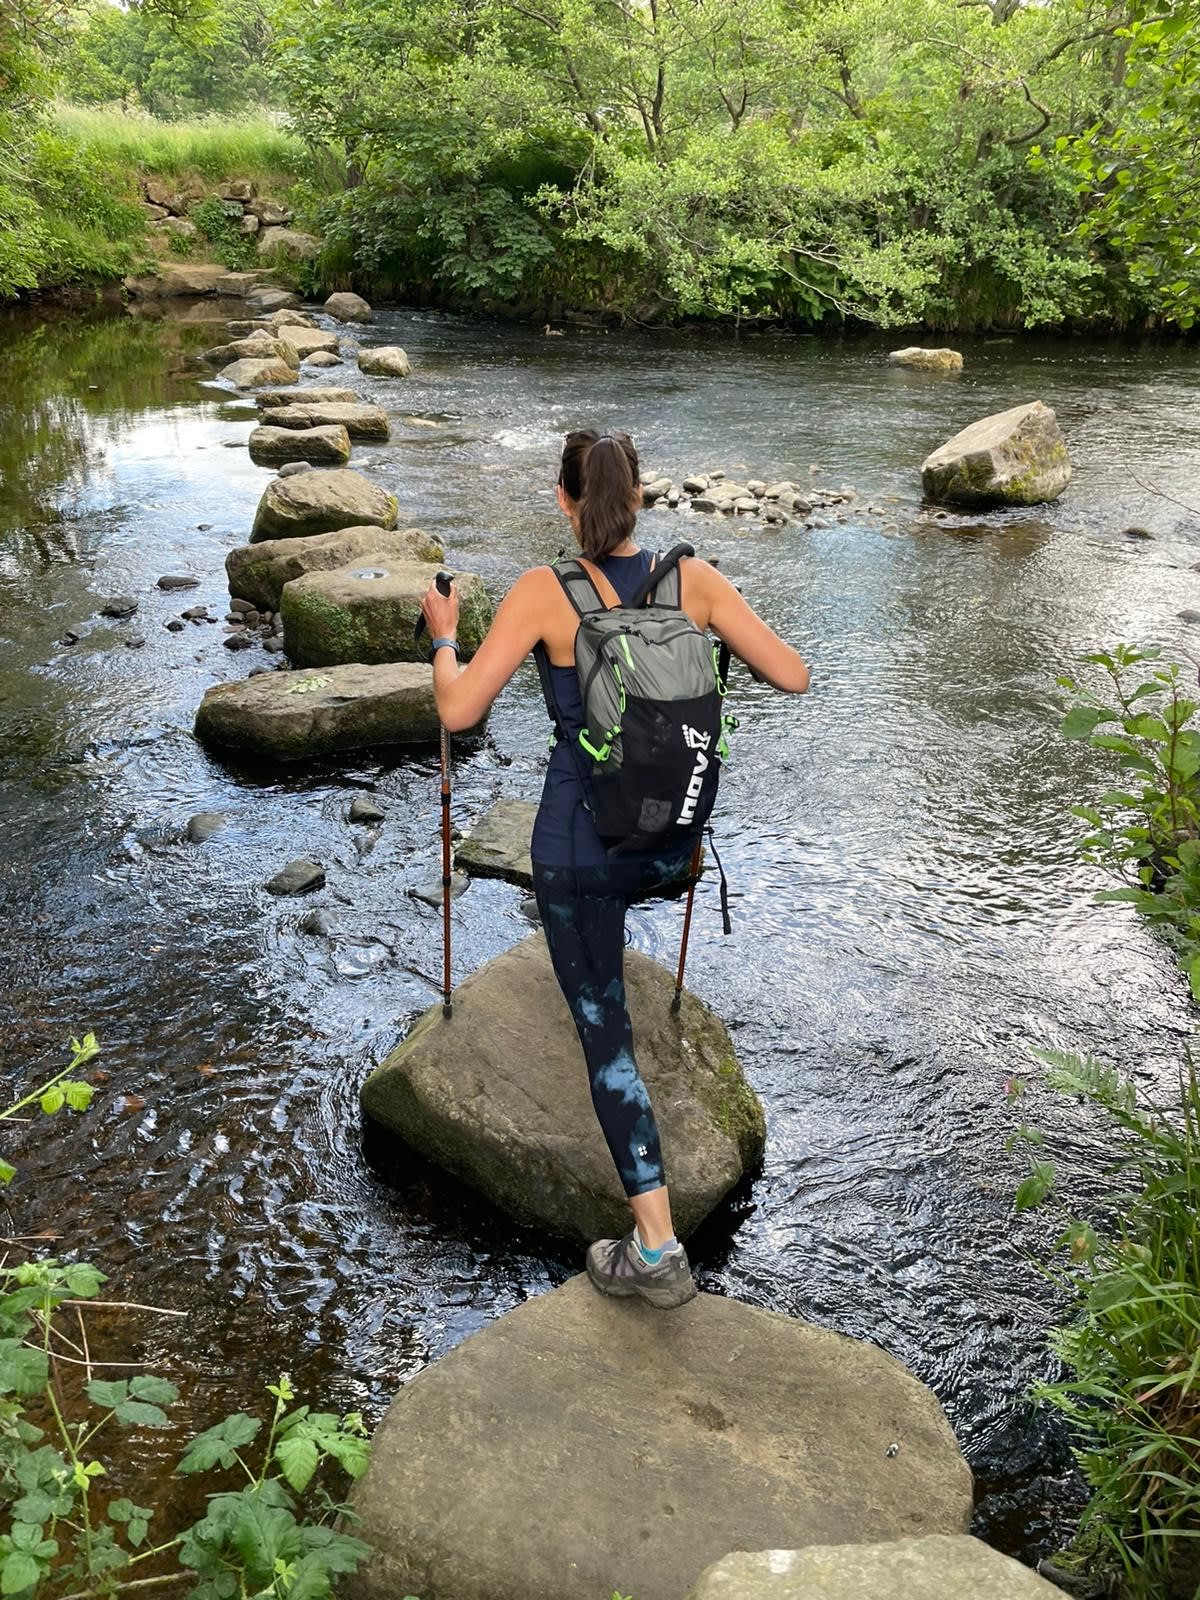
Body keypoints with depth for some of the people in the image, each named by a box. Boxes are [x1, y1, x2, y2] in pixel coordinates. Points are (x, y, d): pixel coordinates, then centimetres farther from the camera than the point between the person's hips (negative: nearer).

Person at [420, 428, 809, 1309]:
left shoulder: (544, 591, -15)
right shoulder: (694, 578, -7)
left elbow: (459, 710, -16)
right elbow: (794, 677, -5)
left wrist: (443, 637, 4)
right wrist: (723, 626, 13)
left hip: (584, 842, -3)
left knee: (607, 1034, 6)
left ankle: (657, 1250, 7)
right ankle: (601, 946, 70)